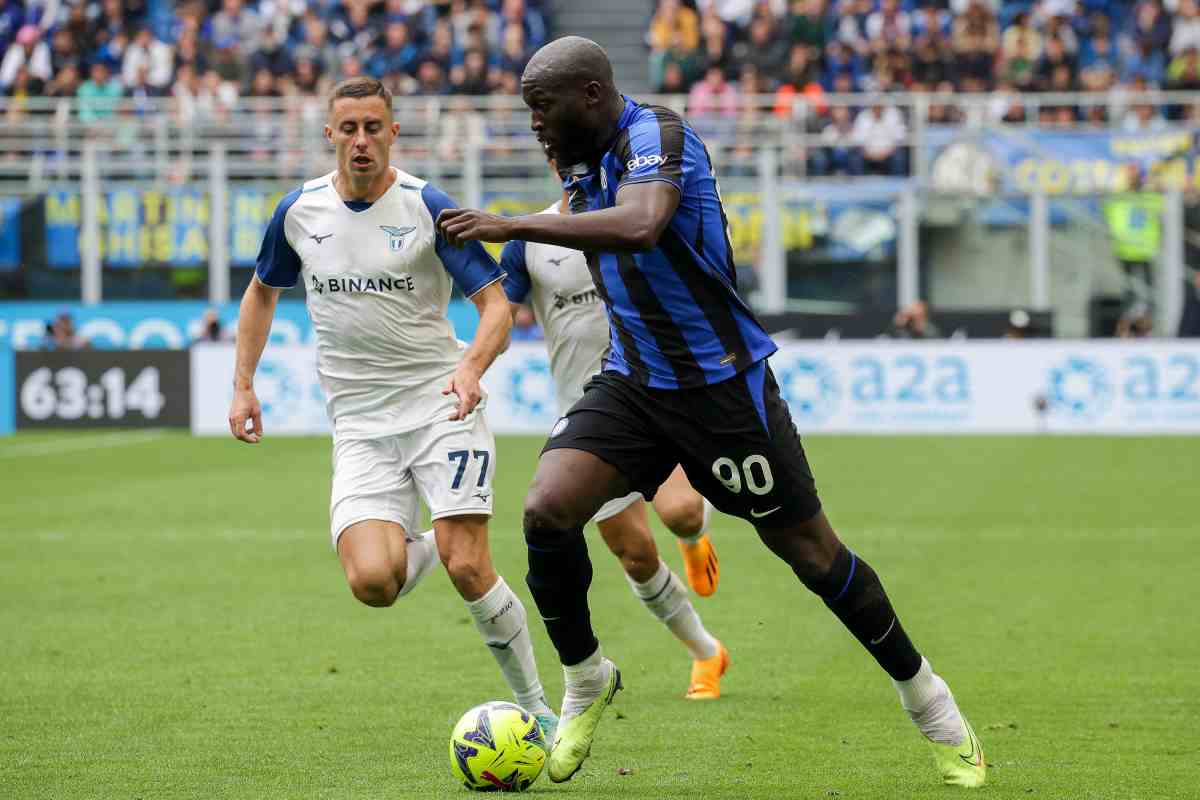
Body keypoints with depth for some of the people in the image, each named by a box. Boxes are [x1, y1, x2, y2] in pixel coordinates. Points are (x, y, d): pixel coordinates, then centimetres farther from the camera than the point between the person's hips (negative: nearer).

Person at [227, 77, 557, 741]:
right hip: (361, 428, 3)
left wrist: (472, 366, -27)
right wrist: (243, 385, 14)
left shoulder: (427, 207, -6)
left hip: (440, 405, -2)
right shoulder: (299, 211, 5)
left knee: (467, 568, -17)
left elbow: (496, 304, -7)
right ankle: (418, 549, 21)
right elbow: (262, 291, 23)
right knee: (372, 583, -17)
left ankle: (534, 708, 0)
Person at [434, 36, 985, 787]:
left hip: (721, 381, -6)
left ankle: (922, 692, 22)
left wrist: (511, 226, -37)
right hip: (632, 382, 7)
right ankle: (586, 681, 4)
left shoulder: (655, 134, -19)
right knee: (547, 508, -16)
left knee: (809, 549, 2)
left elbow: (639, 226, -40)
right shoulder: (586, 168, 7)